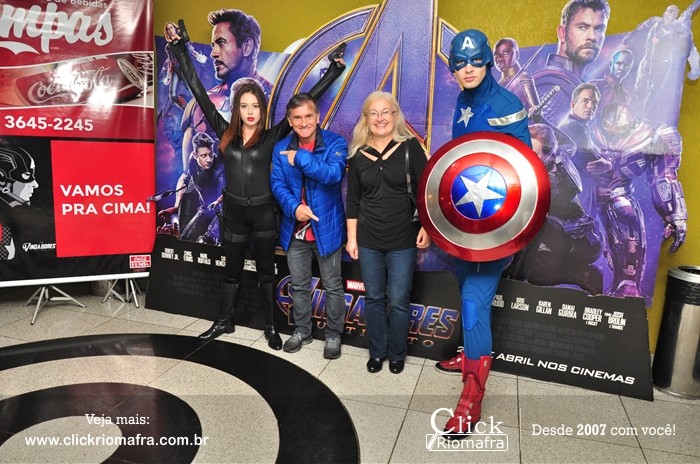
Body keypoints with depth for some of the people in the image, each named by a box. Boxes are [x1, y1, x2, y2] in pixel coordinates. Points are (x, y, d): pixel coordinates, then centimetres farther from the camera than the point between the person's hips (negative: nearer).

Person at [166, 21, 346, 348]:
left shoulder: (272, 136, -5)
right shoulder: (226, 133, 0)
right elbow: (200, 95, 3)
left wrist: (332, 71, -4)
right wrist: (181, 51, 5)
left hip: (264, 213, -2)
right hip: (234, 212, 2)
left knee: (266, 272, 11)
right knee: (232, 271, 17)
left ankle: (271, 327, 25)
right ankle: (224, 321, 35)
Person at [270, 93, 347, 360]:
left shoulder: (335, 143, -9)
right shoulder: (281, 149, 3)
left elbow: (333, 175, -25)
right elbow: (277, 183, -4)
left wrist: (301, 157, -25)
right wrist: (294, 207, -21)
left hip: (326, 228, -3)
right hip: (295, 230, 4)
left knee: (332, 286, 9)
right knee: (299, 285, 17)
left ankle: (333, 335, 28)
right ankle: (302, 331, 37)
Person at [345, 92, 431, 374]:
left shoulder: (410, 147, -4)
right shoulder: (358, 155, 4)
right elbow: (353, 201, 8)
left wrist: (426, 227, -7)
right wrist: (351, 238, 7)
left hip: (403, 240, -2)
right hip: (368, 241, 3)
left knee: (398, 301, 4)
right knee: (374, 298, 12)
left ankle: (397, 354, 25)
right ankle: (377, 351, 29)